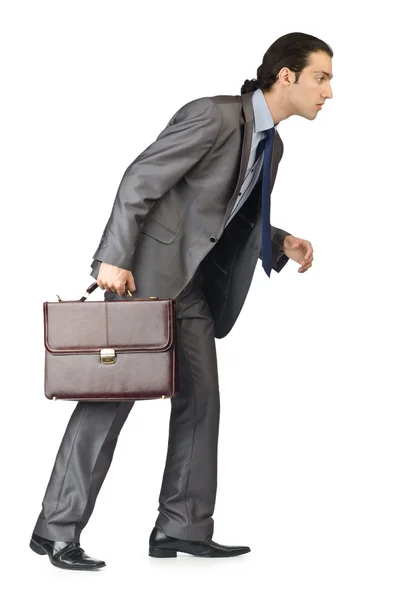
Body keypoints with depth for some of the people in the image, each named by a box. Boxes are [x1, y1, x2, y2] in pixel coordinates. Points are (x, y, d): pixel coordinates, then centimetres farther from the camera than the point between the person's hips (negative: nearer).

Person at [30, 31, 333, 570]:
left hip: (191, 283, 9)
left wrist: (282, 243, 3)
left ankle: (182, 528, 12)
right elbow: (140, 180, -18)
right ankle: (57, 530, -1)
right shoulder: (214, 115, -16)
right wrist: (114, 258, -22)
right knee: (110, 396, -7)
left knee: (201, 400, 6)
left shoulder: (271, 145, 12)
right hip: (141, 271, -9)